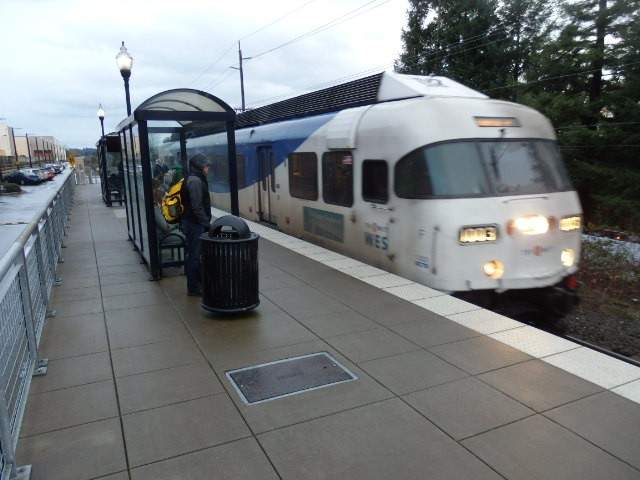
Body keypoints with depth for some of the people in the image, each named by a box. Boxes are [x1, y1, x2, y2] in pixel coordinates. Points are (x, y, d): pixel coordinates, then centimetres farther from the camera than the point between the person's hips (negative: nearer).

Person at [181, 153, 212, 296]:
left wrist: (206, 222, 16)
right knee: (194, 255, -1)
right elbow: (197, 207, -21)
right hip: (195, 224, -10)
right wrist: (206, 223, -18)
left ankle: (201, 283, 29)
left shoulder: (194, 179, 14)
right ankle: (193, 288, 8)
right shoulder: (195, 181, -16)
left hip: (194, 223, 10)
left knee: (197, 254, 17)